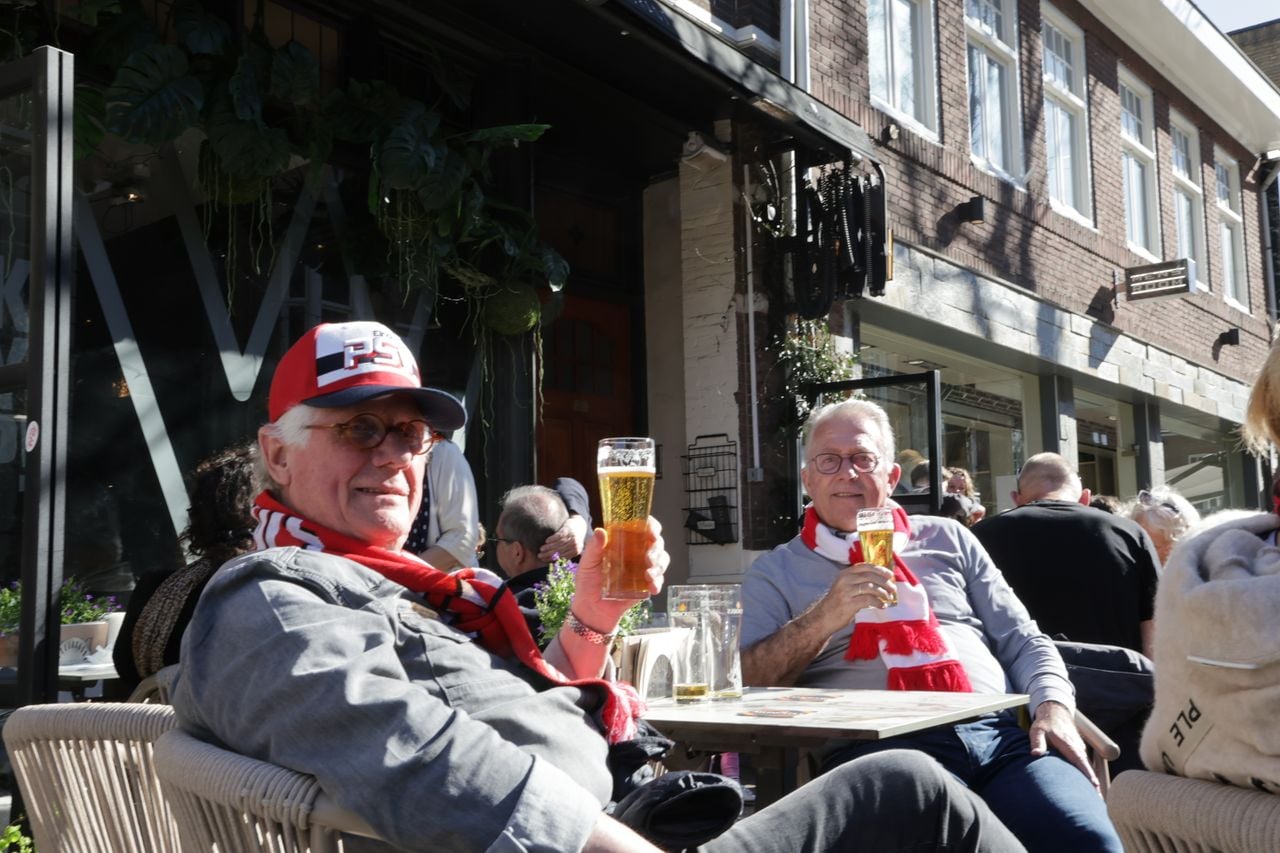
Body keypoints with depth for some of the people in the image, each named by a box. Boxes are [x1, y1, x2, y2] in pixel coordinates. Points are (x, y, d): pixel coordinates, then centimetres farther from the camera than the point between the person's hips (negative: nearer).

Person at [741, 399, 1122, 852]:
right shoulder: (774, 572, 14)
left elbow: (1023, 642, 19)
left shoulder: (948, 539, 22)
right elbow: (744, 686, 2)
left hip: (1001, 732, 3)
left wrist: (1054, 707, -1)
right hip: (879, 745, -3)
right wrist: (822, 617, -12)